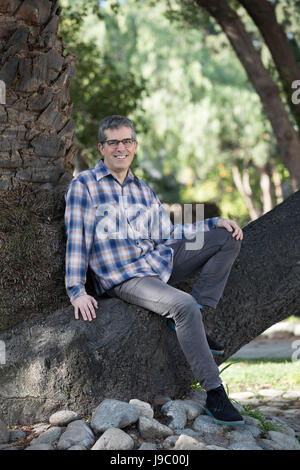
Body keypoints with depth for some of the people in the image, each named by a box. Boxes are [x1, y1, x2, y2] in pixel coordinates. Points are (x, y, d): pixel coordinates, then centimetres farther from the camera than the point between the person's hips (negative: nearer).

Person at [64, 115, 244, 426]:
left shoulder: (144, 191, 18)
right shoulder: (83, 186, -3)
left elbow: (166, 234, 18)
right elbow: (77, 238, -8)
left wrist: (214, 223, 8)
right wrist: (76, 291, -16)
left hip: (159, 260, 8)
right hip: (123, 278, -8)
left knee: (228, 238, 1)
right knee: (183, 305, -33)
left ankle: (194, 321, -7)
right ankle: (214, 394, -27)